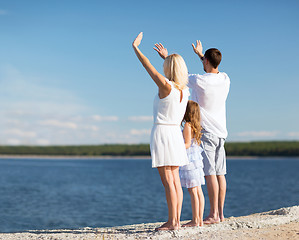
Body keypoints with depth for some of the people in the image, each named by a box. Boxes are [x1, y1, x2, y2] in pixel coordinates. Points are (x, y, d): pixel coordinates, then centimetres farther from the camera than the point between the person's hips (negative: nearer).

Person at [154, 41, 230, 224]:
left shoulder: (199, 81, -15)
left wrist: (166, 57, 17)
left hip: (205, 132, -7)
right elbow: (214, 71, 28)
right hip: (221, 133, 7)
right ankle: (221, 213, 11)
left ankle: (213, 215, -6)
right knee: (220, 173, 7)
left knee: (210, 173, -7)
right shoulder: (225, 79, 4)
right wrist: (200, 54, 41)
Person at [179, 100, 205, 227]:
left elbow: (187, 144, -18)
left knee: (193, 191, -6)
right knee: (198, 191, 8)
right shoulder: (195, 126, 14)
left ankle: (195, 220, -4)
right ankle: (200, 219, 11)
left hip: (189, 161, -9)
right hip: (196, 161, 9)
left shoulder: (187, 126, -12)